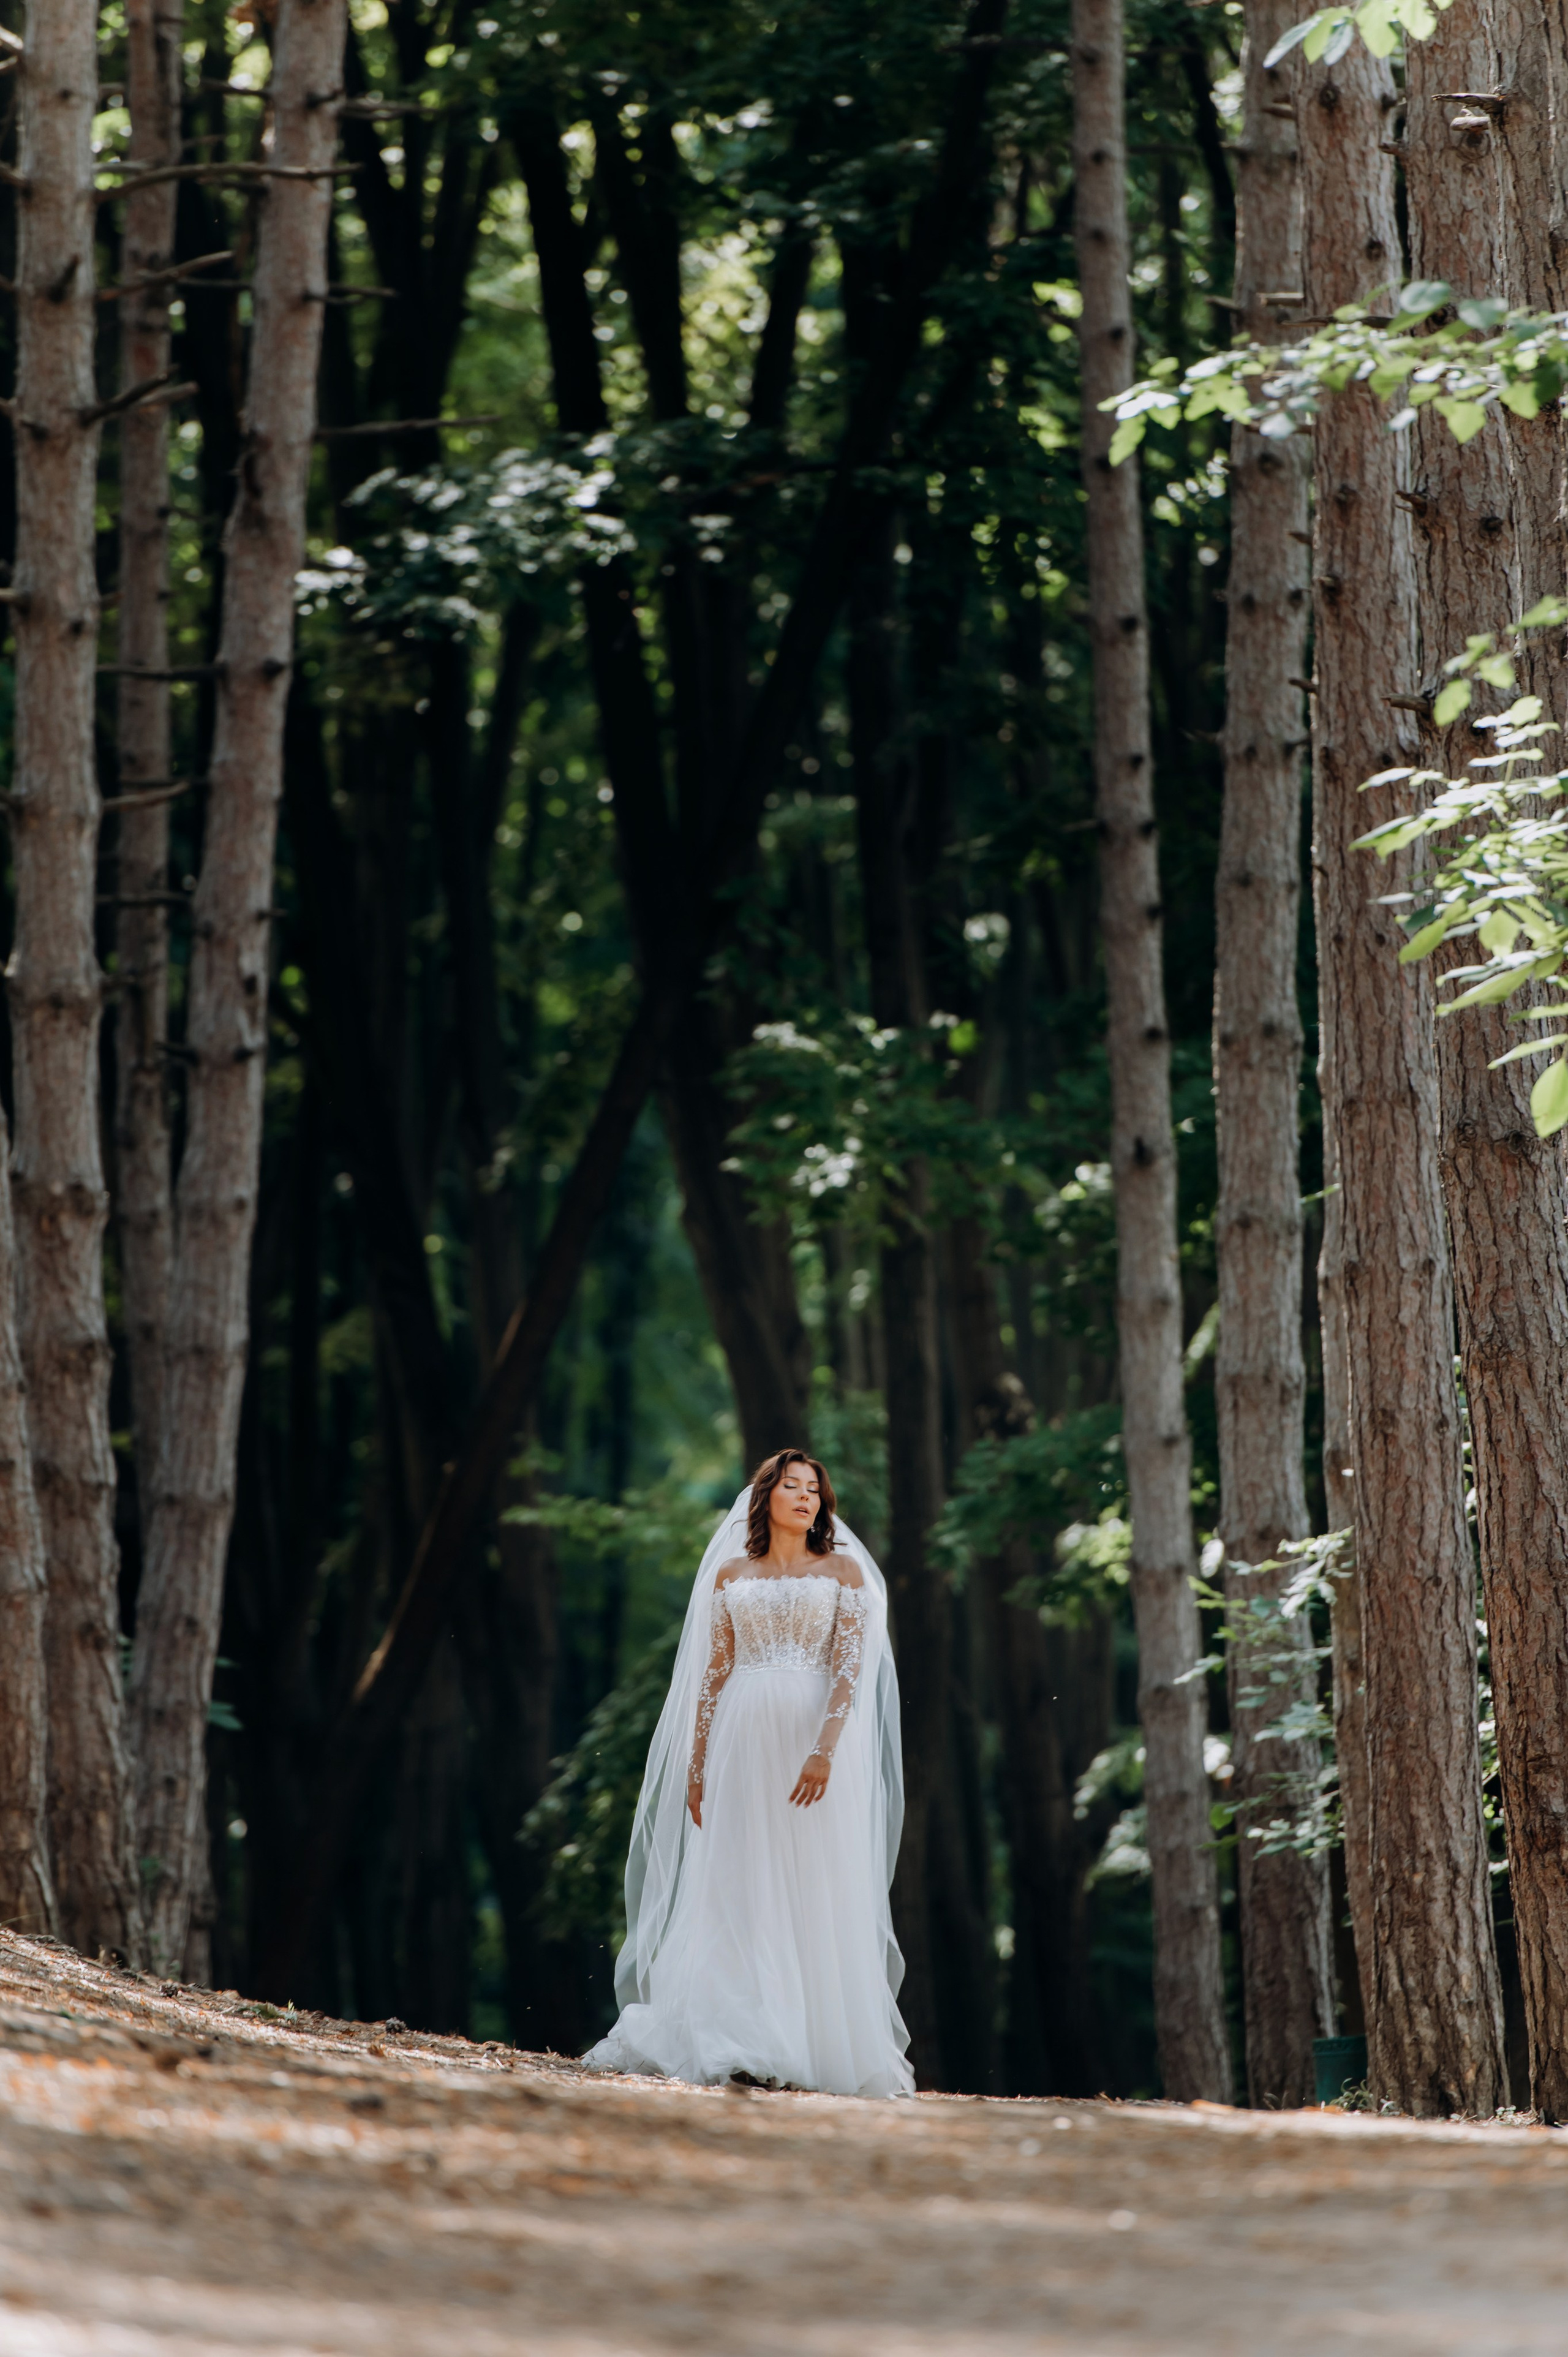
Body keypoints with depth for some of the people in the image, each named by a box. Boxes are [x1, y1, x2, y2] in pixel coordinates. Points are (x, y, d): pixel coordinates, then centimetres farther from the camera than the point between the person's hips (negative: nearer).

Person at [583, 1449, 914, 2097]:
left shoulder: (843, 1571, 7)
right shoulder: (730, 1575, 14)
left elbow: (850, 1667, -4)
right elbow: (714, 1674, 12)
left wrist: (824, 1750, -17)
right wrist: (696, 1765, 5)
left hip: (818, 1736, -2)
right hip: (743, 1743, 2)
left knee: (816, 1896, -4)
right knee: (740, 1895, -3)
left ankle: (820, 2045, -4)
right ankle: (745, 2048, -5)